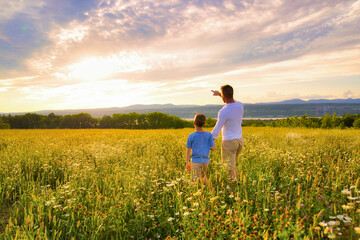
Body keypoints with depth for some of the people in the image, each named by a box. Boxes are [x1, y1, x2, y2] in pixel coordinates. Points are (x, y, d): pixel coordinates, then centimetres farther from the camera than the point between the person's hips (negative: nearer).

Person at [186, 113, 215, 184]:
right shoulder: (209, 135, -3)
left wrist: (187, 163, 7)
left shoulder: (191, 136, -7)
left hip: (195, 161, -3)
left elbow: (188, 151, -3)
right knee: (203, 177, 25)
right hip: (205, 161, 4)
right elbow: (213, 148, -1)